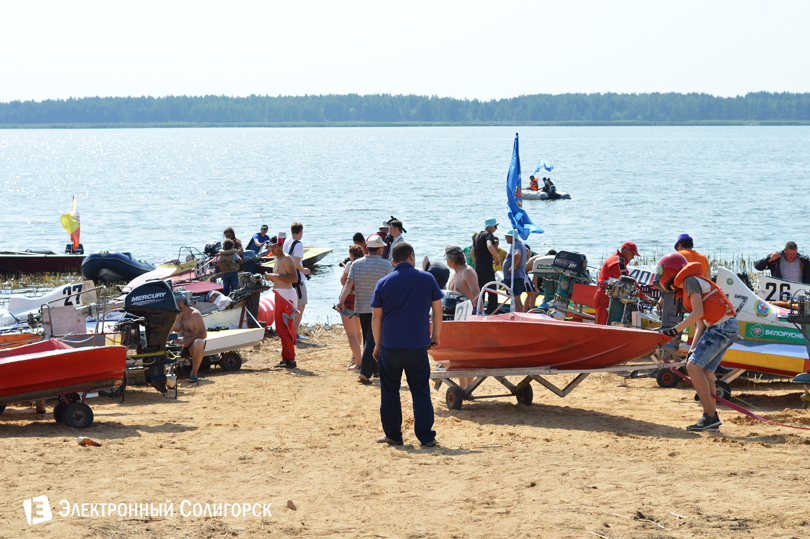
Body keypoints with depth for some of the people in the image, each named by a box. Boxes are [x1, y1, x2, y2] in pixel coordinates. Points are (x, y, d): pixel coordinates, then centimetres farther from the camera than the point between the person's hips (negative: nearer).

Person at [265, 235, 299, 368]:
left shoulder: (287, 259, -12)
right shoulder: (278, 259, 19)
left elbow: (294, 278, -23)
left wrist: (277, 276, -24)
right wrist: (271, 277, 8)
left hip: (286, 296, -11)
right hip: (279, 295, 11)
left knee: (284, 328, -12)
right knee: (280, 328, 12)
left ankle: (290, 360, -10)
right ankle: (285, 359, 18)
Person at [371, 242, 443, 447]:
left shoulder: (383, 283, 1)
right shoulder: (427, 279, 1)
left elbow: (377, 317, 3)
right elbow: (437, 310, 6)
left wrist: (377, 345, 13)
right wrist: (436, 336, 20)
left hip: (390, 346, 0)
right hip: (417, 346, 0)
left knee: (389, 392, 11)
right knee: (421, 392, 4)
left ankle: (393, 435, 14)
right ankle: (426, 437, 1)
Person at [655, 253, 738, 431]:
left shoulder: (691, 281, -4)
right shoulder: (686, 292, 25)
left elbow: (698, 312, -15)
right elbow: (701, 325, 19)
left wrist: (675, 330, -12)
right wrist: (692, 349, 11)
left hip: (721, 326, -10)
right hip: (728, 327, 10)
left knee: (694, 367, -12)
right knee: (705, 371, 11)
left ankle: (710, 415, -14)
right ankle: (711, 419, 11)